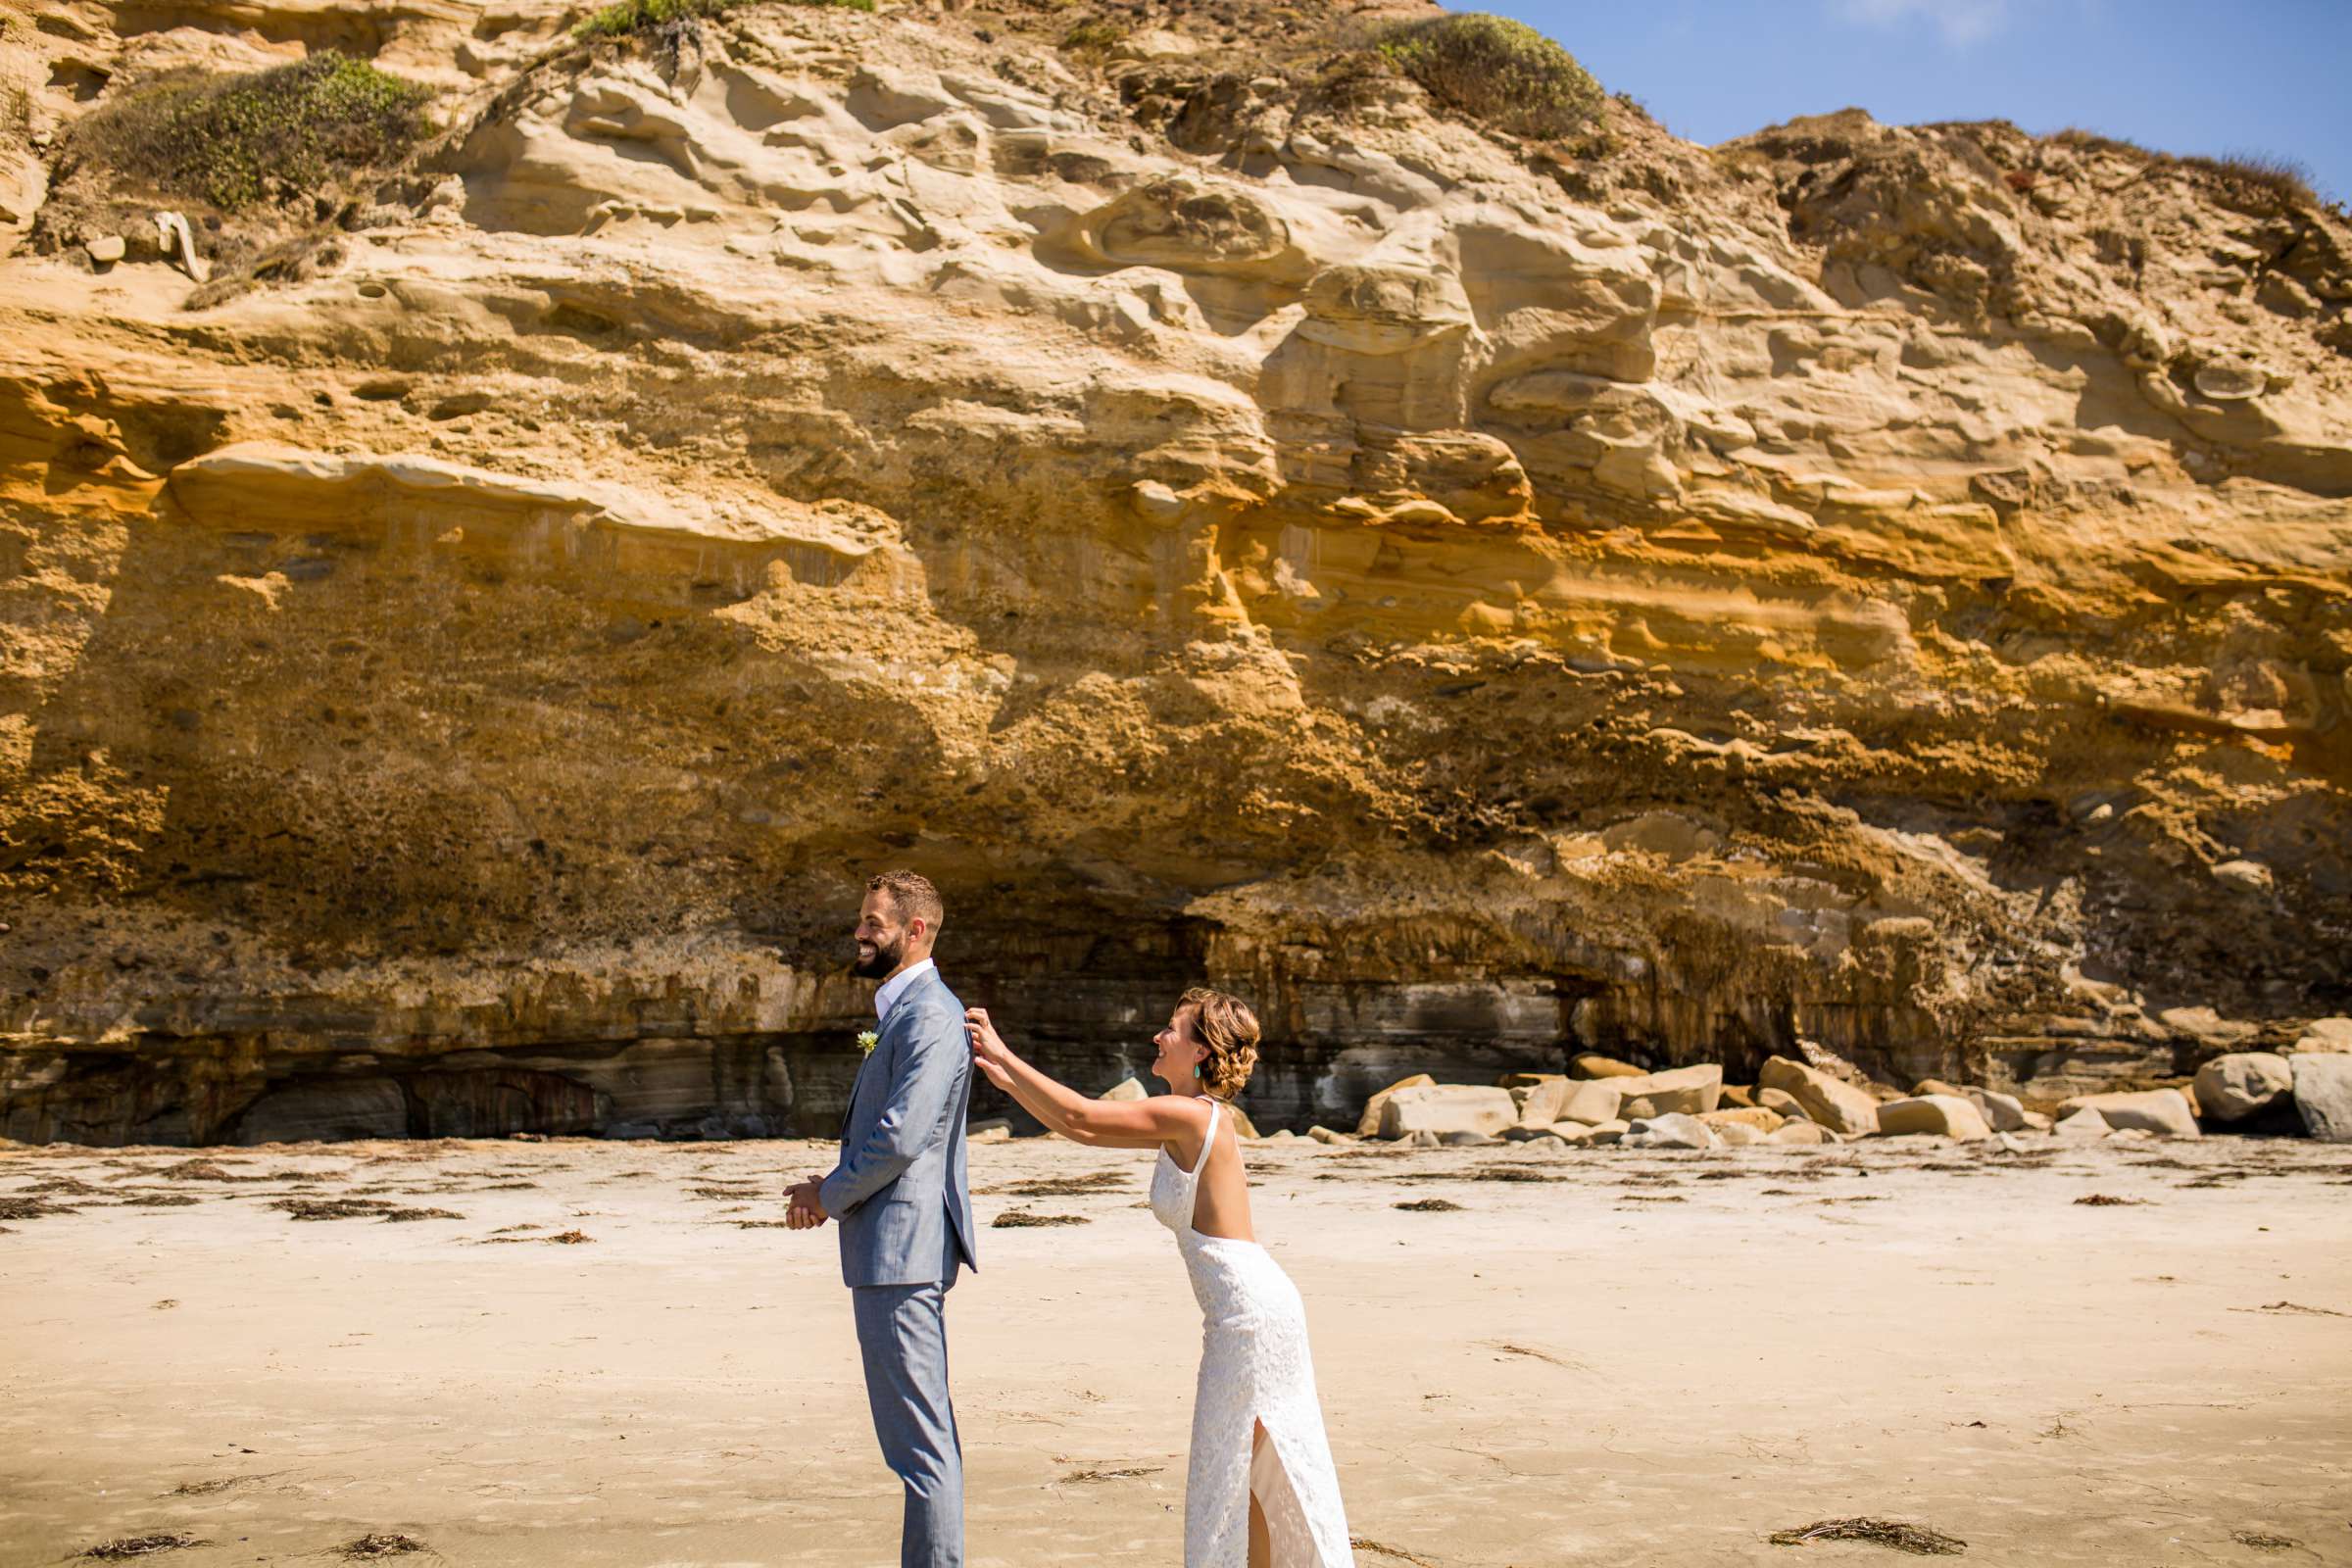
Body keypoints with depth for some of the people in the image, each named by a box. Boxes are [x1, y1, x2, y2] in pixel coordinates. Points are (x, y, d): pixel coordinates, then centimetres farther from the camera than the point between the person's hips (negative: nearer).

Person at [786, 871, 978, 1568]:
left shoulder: (930, 1015, -16)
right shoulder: (904, 1011, 18)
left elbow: (901, 1138, -22)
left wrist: (830, 1197, -8)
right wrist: (830, 1186, 7)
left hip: (900, 1247, -11)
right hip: (895, 1248, 11)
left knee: (920, 1442, -6)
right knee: (923, 1435, 17)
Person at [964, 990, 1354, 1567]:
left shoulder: (1189, 1115, -16)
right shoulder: (1183, 1121, 13)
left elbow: (1081, 1120, -17)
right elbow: (1082, 1124, 15)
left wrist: (1002, 1053, -11)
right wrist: (1004, 1077, 12)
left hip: (1251, 1312, -10)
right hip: (1248, 1310, 10)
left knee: (1229, 1470, 2)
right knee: (1251, 1468, 18)